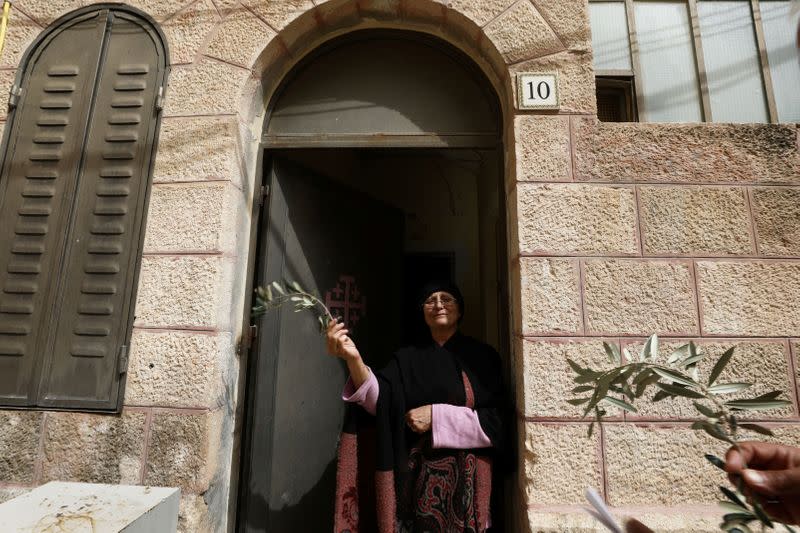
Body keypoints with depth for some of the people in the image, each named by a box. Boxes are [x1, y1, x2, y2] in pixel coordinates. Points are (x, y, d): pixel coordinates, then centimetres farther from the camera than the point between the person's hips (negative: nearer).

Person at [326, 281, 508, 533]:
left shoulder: (482, 356, -1)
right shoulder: (407, 358, 5)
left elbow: (495, 422, -7)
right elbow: (380, 402, -12)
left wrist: (436, 415, -16)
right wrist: (353, 359, -28)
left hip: (467, 476, -1)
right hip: (416, 477, 2)